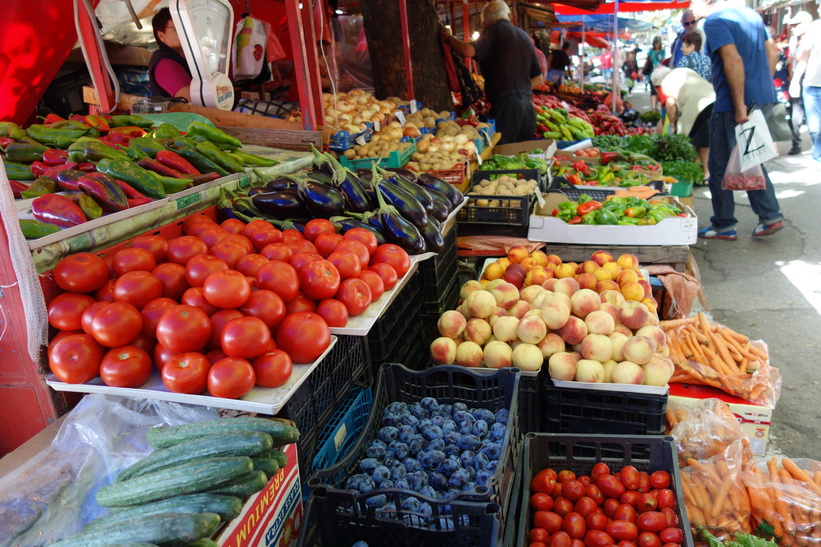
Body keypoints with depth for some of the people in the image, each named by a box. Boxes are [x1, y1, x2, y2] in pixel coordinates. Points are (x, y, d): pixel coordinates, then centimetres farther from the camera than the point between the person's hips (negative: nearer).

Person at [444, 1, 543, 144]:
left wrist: (450, 37, -3)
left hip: (506, 104, -7)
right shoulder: (525, 36, 20)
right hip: (527, 104, 8)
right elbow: (539, 79, 22)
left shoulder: (495, 30, -2)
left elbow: (469, 51, -20)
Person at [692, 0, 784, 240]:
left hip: (733, 103, -9)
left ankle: (723, 226, 10)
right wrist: (763, 86, 19)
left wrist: (739, 105, -21)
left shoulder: (714, 21, -10)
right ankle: (770, 216, 17)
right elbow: (772, 51, 18)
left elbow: (733, 61, -21)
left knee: (719, 165, 3)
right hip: (764, 99, 9)